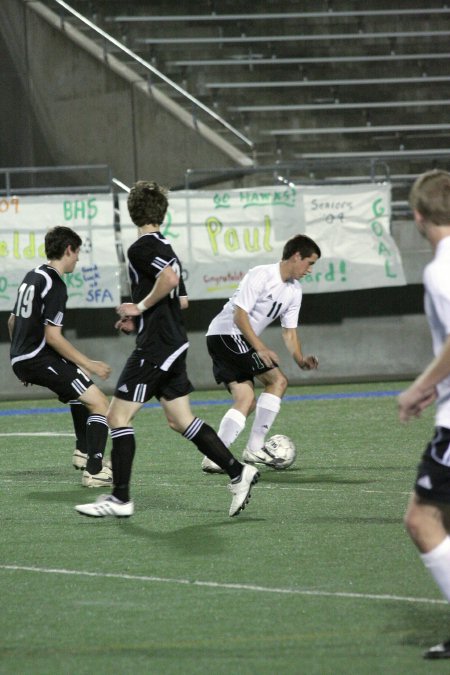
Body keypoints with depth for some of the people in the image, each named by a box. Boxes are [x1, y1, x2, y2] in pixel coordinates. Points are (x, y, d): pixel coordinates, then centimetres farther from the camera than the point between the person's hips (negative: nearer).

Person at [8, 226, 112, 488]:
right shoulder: (55, 285, -15)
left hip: (21, 360, 10)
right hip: (40, 359, -10)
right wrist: (89, 364, -16)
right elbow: (52, 337, -21)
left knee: (83, 390, 32)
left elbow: (12, 321, 22)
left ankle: (85, 453, 28)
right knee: (100, 403, -8)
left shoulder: (32, 277, 14)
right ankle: (94, 472, -15)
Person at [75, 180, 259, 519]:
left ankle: (120, 498, -4)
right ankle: (238, 472, 9)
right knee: (181, 420, 13)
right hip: (174, 344, 9)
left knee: (118, 416, -5)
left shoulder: (141, 248, -12)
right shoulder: (164, 247, 17)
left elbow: (169, 278, -29)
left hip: (156, 346, -9)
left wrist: (141, 306, -16)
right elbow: (182, 299, 23)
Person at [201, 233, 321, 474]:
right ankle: (255, 449, -11)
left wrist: (301, 360, -3)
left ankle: (213, 459, -4)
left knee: (246, 400, 0)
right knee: (277, 380, -13)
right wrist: (261, 348, -26)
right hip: (227, 334, -10)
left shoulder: (294, 291, 11)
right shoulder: (261, 276, -16)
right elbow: (239, 315, -20)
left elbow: (289, 331, 14)